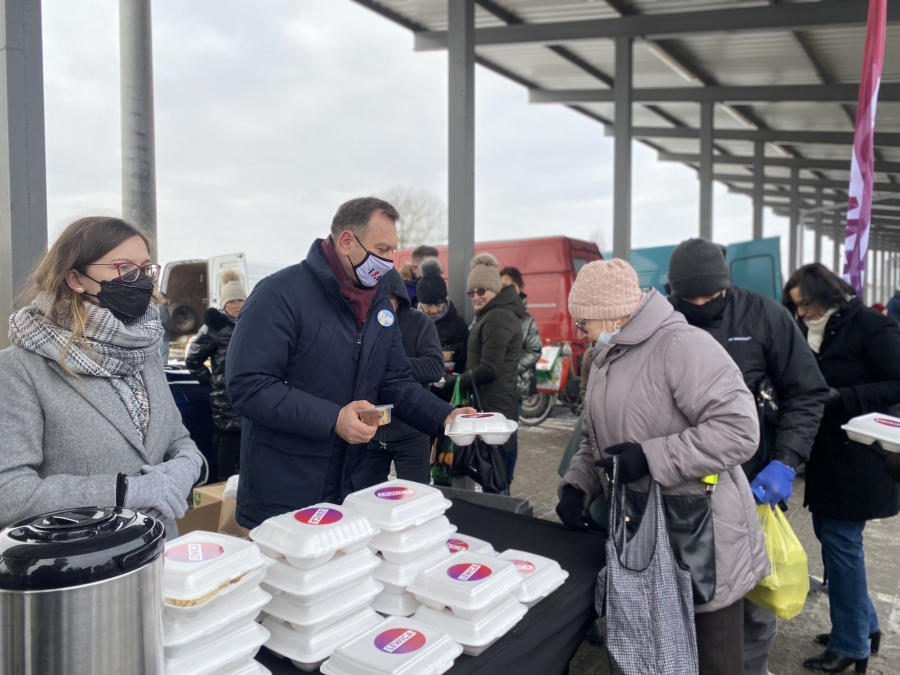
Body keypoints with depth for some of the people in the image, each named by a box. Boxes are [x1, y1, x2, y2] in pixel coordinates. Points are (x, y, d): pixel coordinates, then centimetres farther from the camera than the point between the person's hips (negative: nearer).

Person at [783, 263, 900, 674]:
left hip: (859, 456, -7)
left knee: (840, 541, -2)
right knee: (830, 534, 13)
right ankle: (864, 625, 31)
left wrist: (840, 398, -22)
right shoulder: (811, 332, 8)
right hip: (827, 453, 7)